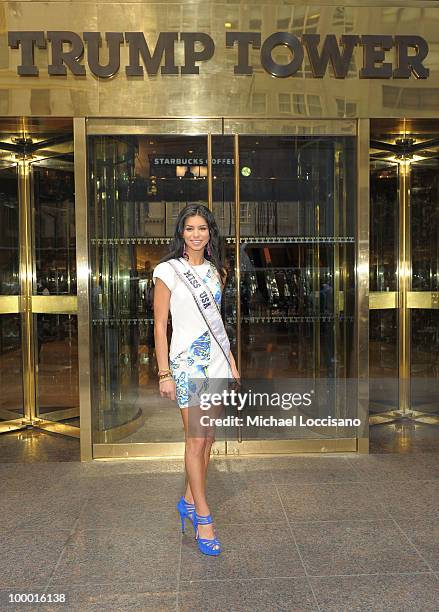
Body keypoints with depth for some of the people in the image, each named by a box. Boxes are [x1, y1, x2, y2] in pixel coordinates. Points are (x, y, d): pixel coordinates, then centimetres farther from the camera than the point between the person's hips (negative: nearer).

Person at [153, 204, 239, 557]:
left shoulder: (214, 272, 12)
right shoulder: (169, 271, -6)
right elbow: (160, 326, -7)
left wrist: (232, 363, 14)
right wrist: (164, 374, -12)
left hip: (217, 359, 6)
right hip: (187, 361, -6)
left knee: (208, 438, 10)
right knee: (196, 439, -2)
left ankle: (189, 500, 28)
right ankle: (203, 517, 10)